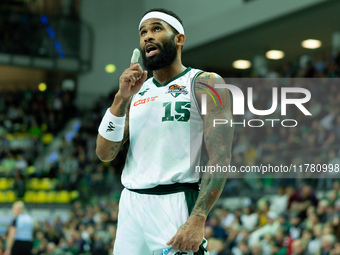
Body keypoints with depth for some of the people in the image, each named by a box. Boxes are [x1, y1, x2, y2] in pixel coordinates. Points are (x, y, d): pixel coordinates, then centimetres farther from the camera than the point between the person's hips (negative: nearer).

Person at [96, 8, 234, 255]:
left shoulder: (204, 84, -2)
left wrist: (198, 219, -22)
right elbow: (104, 153, 8)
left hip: (175, 204, -5)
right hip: (130, 204, 5)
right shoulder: (136, 92, 15)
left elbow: (220, 157, -11)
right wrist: (122, 98, -5)